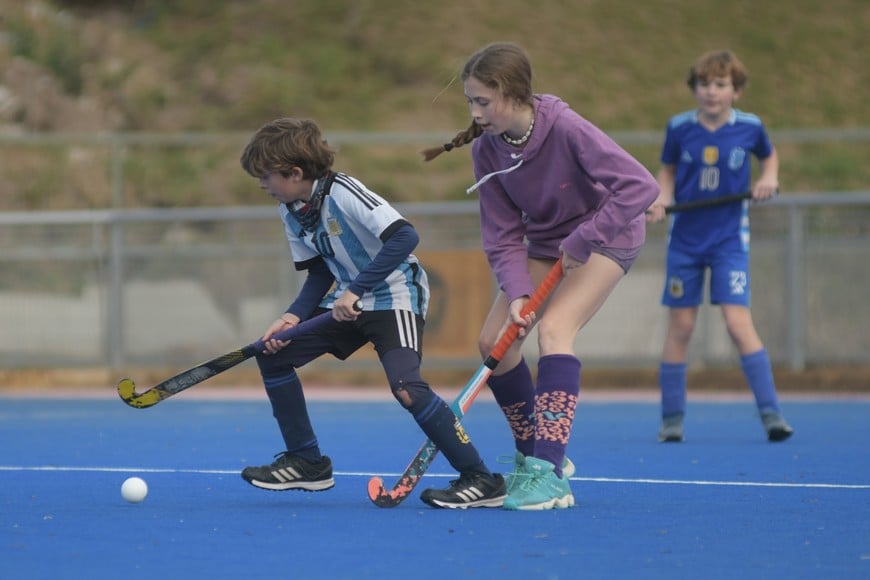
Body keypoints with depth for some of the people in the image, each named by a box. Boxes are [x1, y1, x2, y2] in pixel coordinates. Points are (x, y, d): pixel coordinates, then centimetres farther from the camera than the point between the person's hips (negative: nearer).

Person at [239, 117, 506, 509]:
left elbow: (404, 237, -33)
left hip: (395, 296, -9)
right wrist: (294, 316, -9)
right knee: (272, 353, 5)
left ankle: (481, 480, -19)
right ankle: (307, 462, 16)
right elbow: (320, 275, 9)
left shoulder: (343, 193, -23)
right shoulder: (290, 212, 2)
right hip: (347, 300, 9)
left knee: (405, 385, -28)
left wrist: (356, 290, -34)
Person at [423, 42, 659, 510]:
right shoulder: (486, 150, -13)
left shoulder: (565, 129, -30)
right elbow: (503, 236, -9)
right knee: (494, 341, -4)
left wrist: (581, 242, -32)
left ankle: (549, 475, -28)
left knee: (553, 329, -26)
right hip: (544, 242, 6)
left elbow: (640, 186, -34)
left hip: (604, 236, -6)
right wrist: (517, 293, -25)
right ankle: (533, 457, 16)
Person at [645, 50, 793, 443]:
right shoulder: (679, 128, -3)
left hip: (729, 239, -2)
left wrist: (769, 178, -4)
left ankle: (770, 414, -11)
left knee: (738, 322, -13)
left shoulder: (749, 127, -4)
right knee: (680, 327, 3)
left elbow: (769, 156, 16)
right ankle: (671, 419, 12)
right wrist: (662, 200, -7)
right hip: (685, 240, 2)